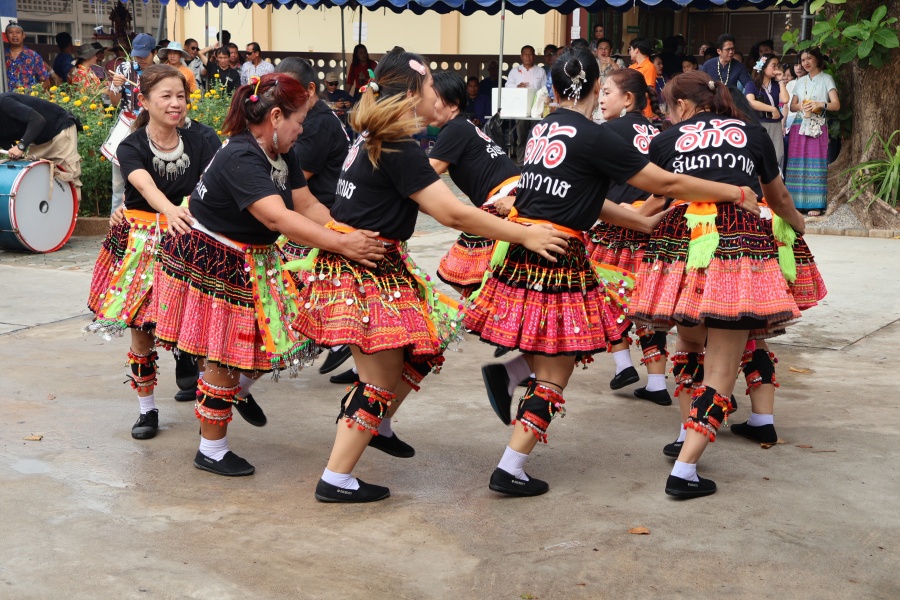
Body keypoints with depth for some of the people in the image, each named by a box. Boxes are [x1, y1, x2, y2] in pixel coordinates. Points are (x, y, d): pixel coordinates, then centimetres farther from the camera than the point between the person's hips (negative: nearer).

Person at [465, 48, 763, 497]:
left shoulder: (541, 130, 12)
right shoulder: (595, 138, -11)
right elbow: (667, 184, -6)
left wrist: (645, 223, 23)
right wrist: (737, 193, 5)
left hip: (520, 251, 8)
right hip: (558, 258, -7)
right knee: (554, 372, 2)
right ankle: (511, 469, 3)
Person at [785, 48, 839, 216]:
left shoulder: (826, 79, 2)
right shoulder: (800, 81, 16)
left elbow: (836, 105, -5)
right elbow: (792, 106, 15)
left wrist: (821, 104, -24)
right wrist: (801, 106, -8)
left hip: (817, 127, -4)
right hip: (799, 126, 4)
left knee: (815, 164, -7)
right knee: (798, 164, -2)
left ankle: (815, 204, -8)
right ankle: (796, 201, 0)